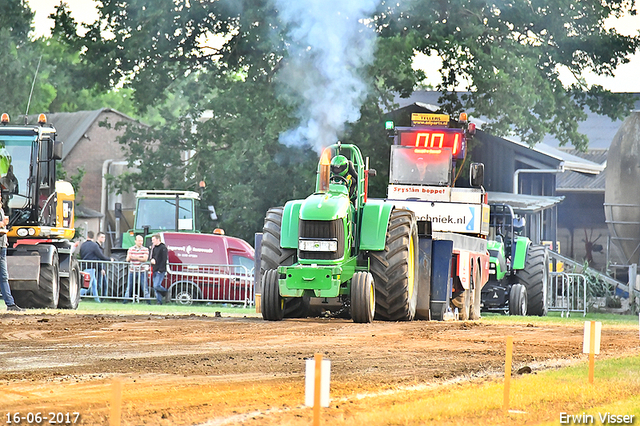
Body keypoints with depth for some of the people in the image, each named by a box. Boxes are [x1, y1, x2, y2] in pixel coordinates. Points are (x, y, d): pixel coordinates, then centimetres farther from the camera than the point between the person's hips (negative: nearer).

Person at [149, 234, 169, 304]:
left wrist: (160, 270, -18)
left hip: (160, 271, -8)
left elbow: (164, 260, -13)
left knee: (156, 286, -18)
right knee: (155, 287, 4)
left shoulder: (163, 248, -8)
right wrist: (152, 260, -1)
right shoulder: (154, 247, 17)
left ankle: (165, 291, 8)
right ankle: (159, 302, 8)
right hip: (155, 271, 8)